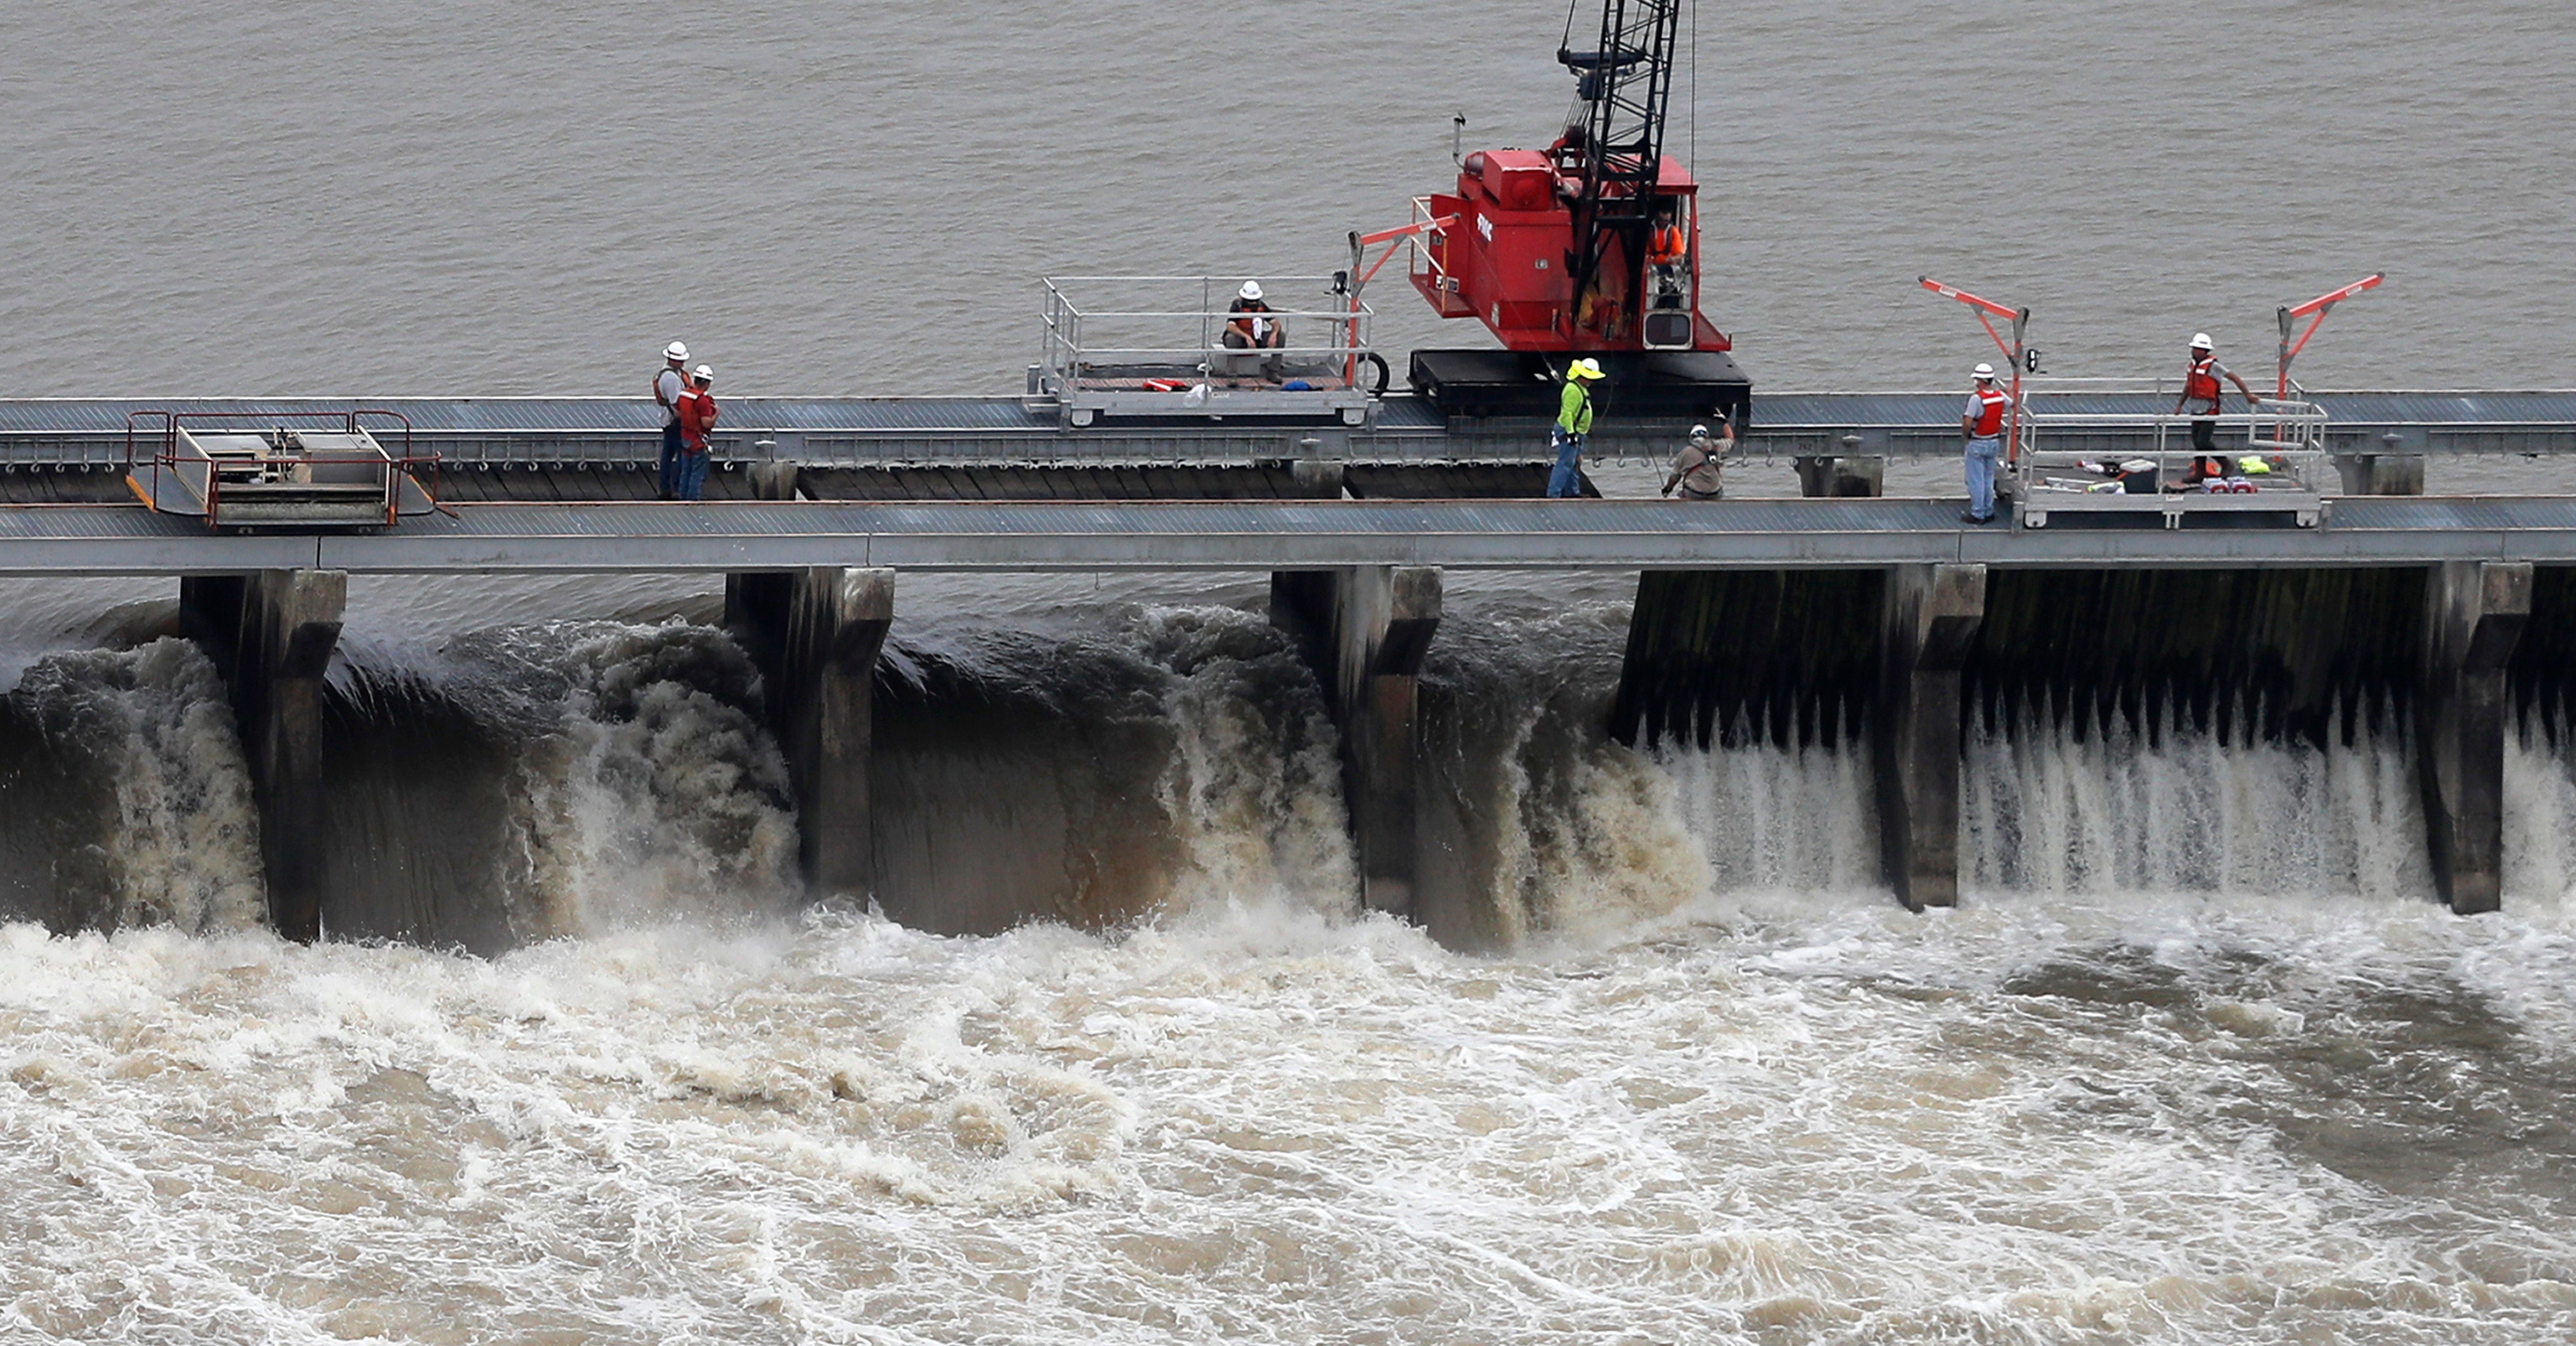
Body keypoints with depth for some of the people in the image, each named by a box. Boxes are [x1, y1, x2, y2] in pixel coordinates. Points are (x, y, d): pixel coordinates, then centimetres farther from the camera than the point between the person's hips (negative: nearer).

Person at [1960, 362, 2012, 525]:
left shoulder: (1976, 398, -23)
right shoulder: (2000, 396, -3)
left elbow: (1968, 423, -27)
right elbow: (2012, 404, 20)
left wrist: (1965, 435, -6)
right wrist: (2010, 393, 42)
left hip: (1978, 444, -7)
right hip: (1995, 442, 7)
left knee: (1976, 481, 3)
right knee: (1989, 479, 17)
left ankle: (1978, 514, 6)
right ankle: (1989, 512, 22)